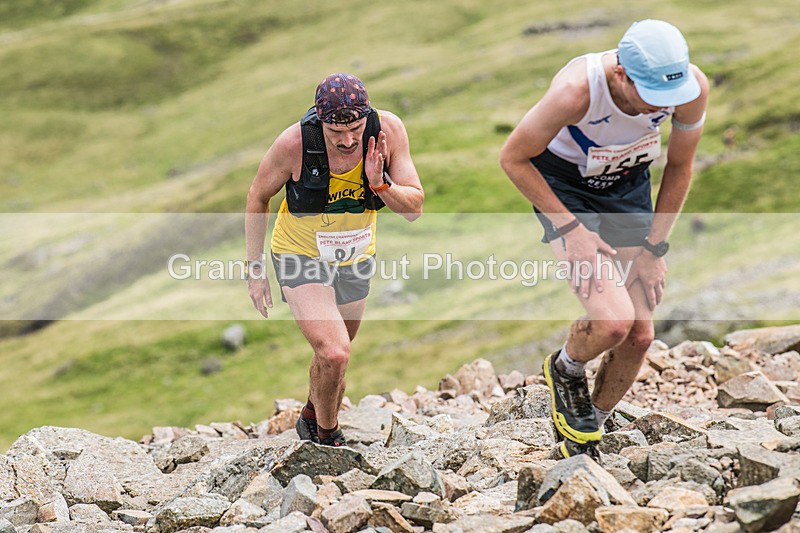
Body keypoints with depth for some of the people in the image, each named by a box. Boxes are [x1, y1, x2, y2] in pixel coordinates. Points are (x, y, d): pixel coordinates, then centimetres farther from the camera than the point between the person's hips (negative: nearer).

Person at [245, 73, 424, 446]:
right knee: (334, 354, -21)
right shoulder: (294, 143, -28)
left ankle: (311, 420, 50)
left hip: (355, 260, 4)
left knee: (334, 354, 20)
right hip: (302, 259, -4)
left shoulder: (388, 130, -21)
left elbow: (414, 209, -15)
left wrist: (380, 183, -35)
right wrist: (254, 270, -5)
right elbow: (258, 198, -9)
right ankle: (327, 435, 6)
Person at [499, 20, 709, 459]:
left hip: (628, 185, 5)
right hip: (563, 185, -4)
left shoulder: (692, 86, -24)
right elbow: (513, 158, -20)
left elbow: (679, 168, -4)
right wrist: (569, 229, -22)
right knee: (613, 320, -23)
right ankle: (565, 369, 13)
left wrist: (654, 247, -3)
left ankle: (583, 436, 25)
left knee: (640, 334, 2)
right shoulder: (577, 90, -37)